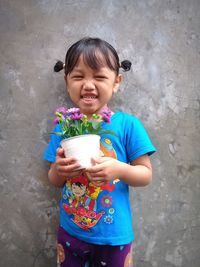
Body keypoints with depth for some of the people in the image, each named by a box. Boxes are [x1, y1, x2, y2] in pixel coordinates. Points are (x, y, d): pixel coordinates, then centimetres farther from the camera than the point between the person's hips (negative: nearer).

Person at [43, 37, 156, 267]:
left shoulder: (128, 124, -14)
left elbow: (146, 174, -8)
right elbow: (54, 181, 3)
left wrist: (119, 169, -26)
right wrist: (58, 169, -19)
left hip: (114, 236, -2)